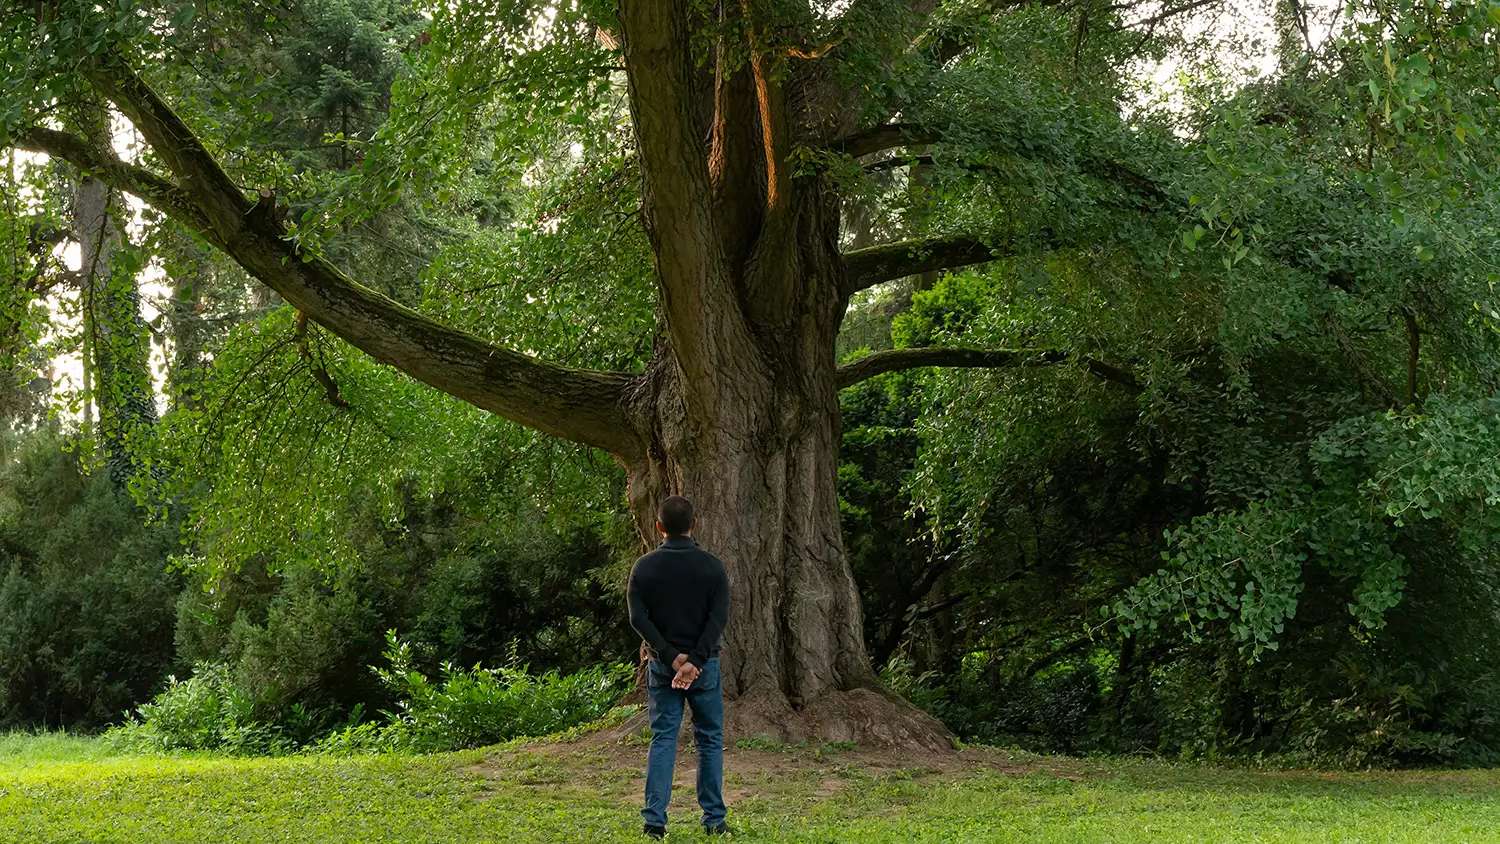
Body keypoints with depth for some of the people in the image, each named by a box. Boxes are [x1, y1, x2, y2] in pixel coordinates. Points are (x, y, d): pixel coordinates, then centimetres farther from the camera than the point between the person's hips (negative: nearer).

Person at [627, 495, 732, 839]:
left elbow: (638, 618, -9)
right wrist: (695, 661, -18)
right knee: (710, 740, 8)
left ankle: (654, 819, -5)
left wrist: (671, 657, -10)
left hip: (662, 666, 1)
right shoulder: (711, 566, -4)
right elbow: (719, 617, -13)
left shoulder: (645, 567, -1)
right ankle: (714, 820, 9)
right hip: (705, 665, -1)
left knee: (662, 739, 4)